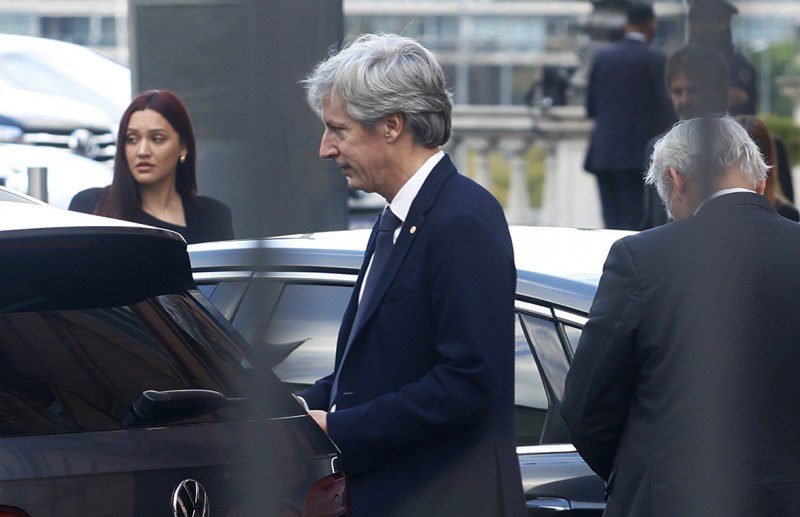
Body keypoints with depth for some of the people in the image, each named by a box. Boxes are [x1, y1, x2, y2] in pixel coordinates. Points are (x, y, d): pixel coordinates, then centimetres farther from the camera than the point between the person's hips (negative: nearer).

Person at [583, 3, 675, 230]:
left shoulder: (602, 56, 7)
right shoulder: (655, 60, -6)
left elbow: (591, 108, 11)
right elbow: (665, 112, -6)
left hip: (603, 152, 4)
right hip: (637, 155, -4)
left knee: (611, 223, 8)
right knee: (635, 223, -3)